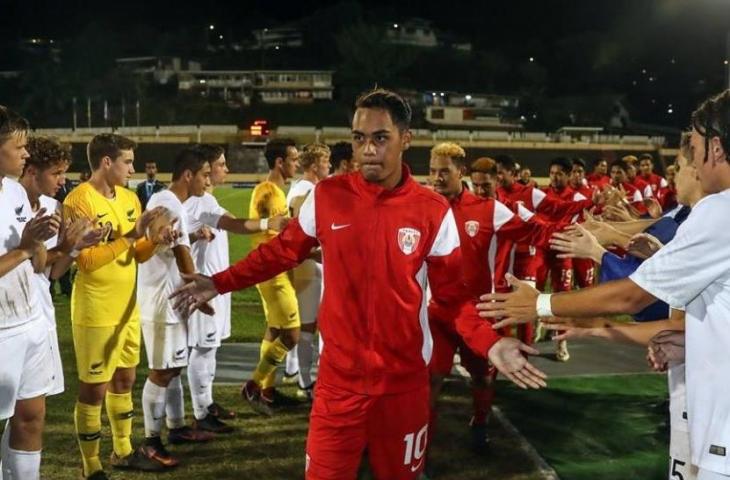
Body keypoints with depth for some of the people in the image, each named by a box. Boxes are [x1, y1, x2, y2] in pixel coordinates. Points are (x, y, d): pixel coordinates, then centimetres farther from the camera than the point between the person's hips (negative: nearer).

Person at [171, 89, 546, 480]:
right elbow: (282, 251, 8)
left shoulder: (433, 212, -8)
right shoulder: (325, 197, -5)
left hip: (404, 382, 0)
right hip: (338, 380, 0)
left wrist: (488, 342, -17)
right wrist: (220, 283, 4)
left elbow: (452, 292, -2)